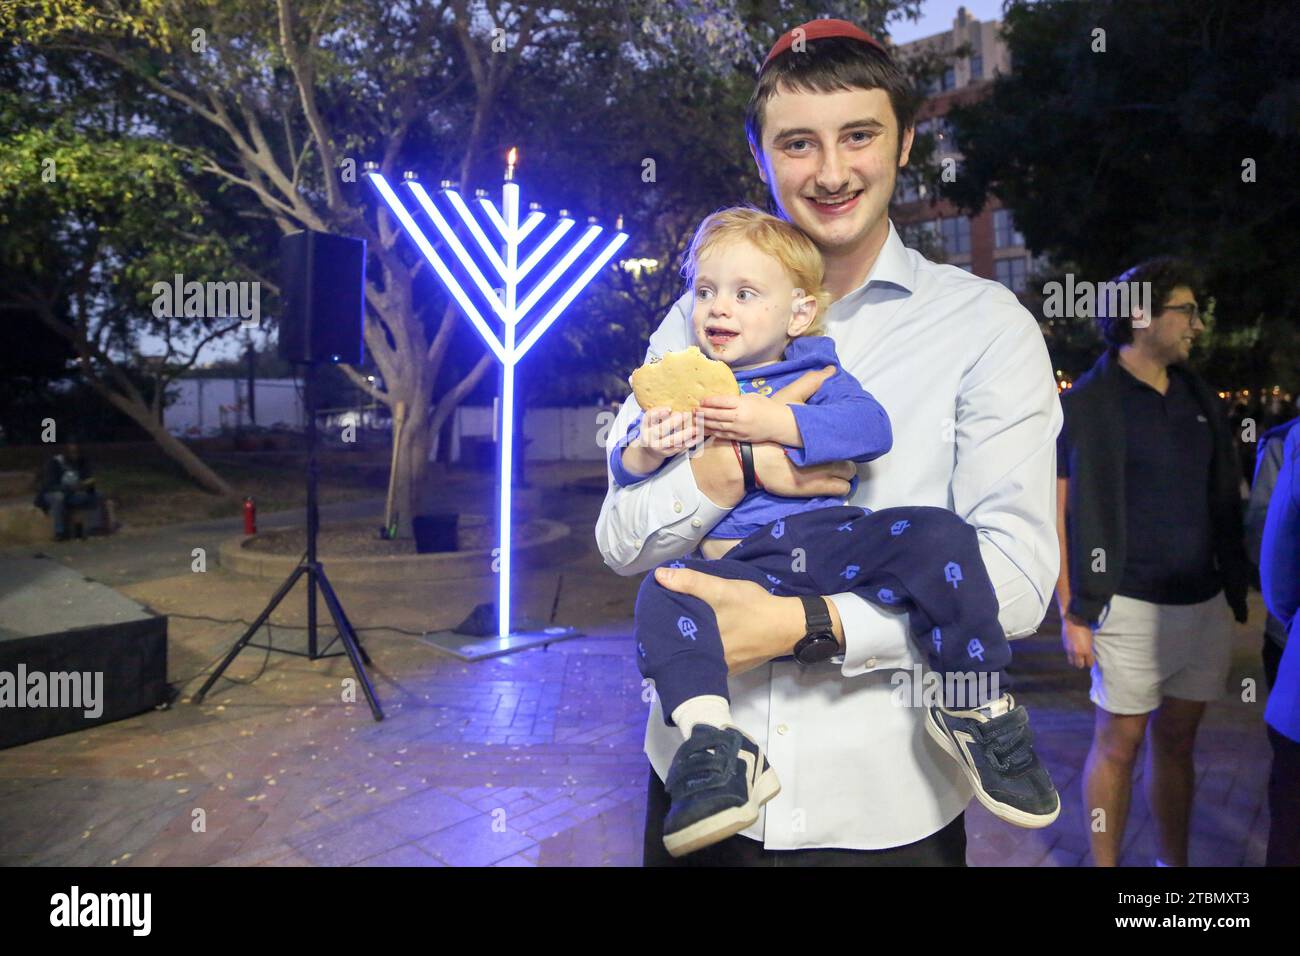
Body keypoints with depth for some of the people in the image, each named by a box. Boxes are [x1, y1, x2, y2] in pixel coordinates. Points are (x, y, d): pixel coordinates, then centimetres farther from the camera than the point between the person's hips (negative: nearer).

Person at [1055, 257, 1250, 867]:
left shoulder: (1198, 399, 11)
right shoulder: (1087, 403, -7)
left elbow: (1224, 503, 16)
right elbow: (1059, 514, -8)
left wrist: (1235, 592, 12)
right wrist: (1073, 613, -11)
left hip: (1206, 605, 6)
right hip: (1133, 607, -6)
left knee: (1177, 741, 16)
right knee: (1119, 743, 5)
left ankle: (1174, 861, 32)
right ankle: (1105, 863, 21)